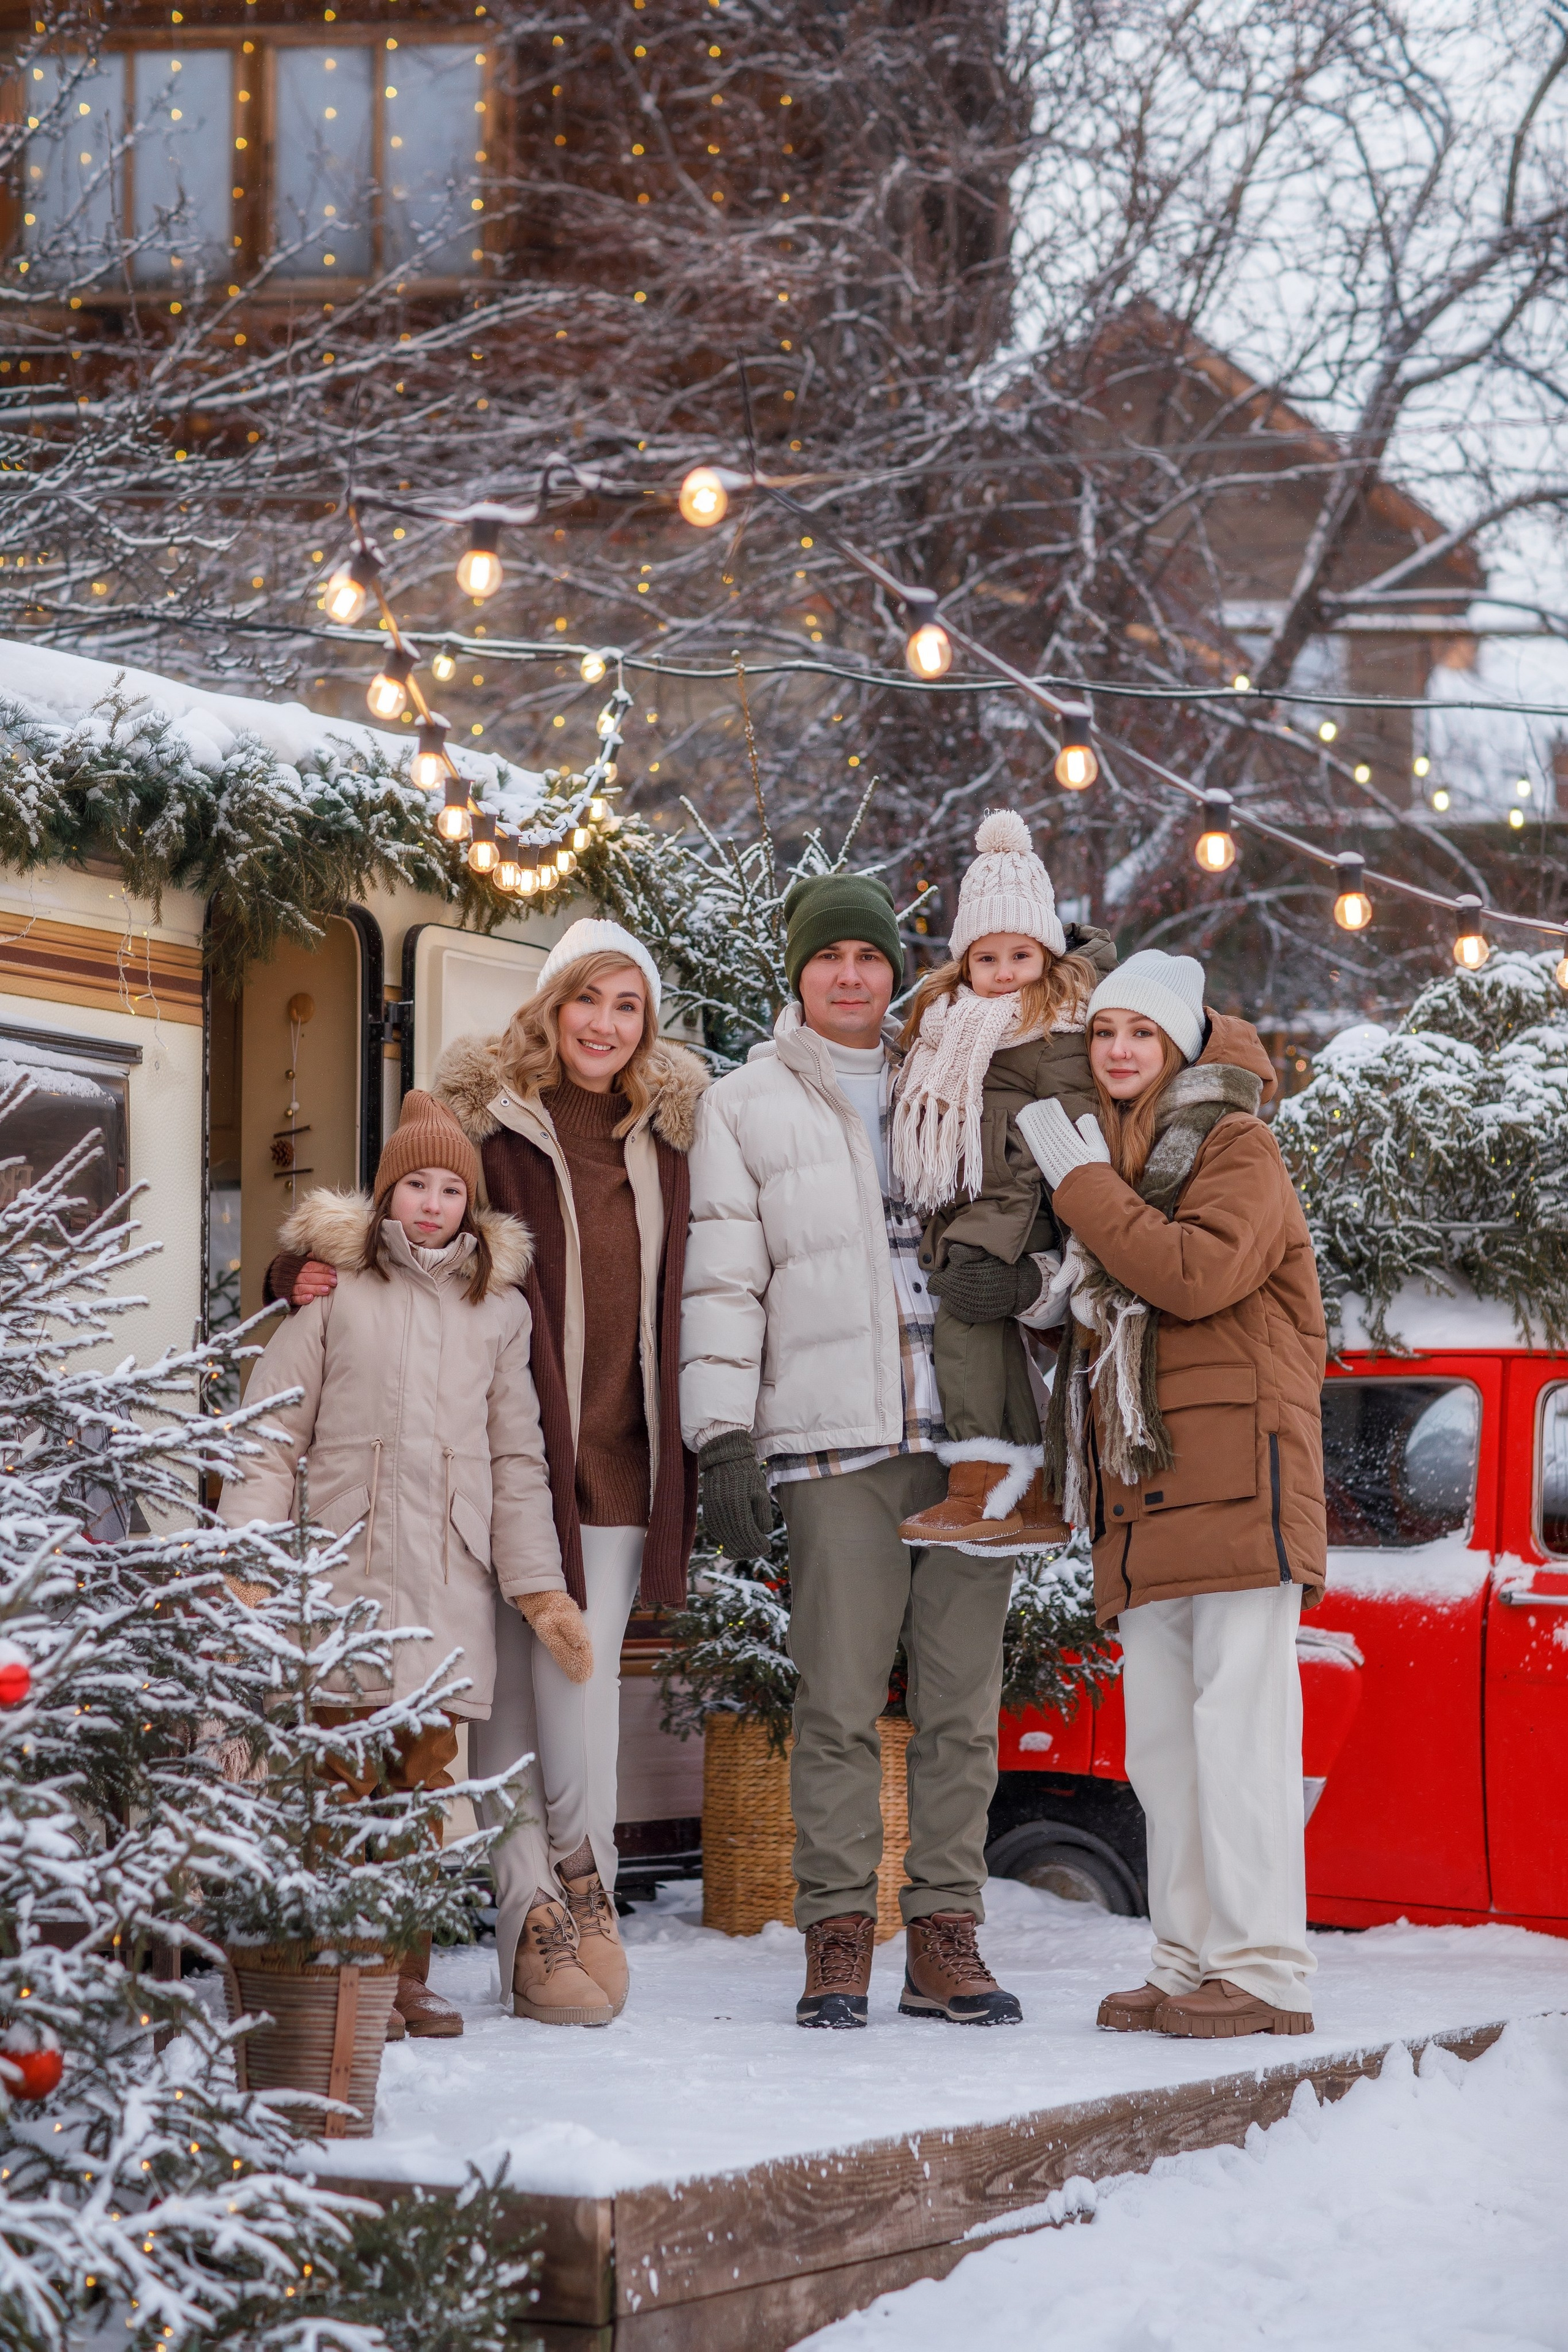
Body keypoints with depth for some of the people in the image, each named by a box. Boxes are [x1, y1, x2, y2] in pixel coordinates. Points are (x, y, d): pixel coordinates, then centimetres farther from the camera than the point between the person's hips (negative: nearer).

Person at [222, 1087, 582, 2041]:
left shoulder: (499, 1307, 16)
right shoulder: (333, 1289, 8)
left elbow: (517, 1460, 16)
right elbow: (272, 1438, 5)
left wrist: (542, 1589, 9)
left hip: (450, 1575, 2)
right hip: (343, 1567, -2)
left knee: (428, 1777, -2)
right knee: (344, 1777, -8)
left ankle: (409, 1973, 6)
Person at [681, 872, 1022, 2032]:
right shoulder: (744, 1107, 10)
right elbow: (722, 1281, 4)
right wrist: (725, 1437, -5)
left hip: (969, 1434, 3)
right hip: (836, 1437, -3)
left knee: (963, 1698, 2)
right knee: (839, 1703, -5)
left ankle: (947, 1936, 7)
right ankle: (839, 1937, 2)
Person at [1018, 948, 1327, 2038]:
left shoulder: (1238, 1147, -1)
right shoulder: (1116, 1158, 24)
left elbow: (1197, 1274, -18)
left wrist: (1081, 1178, -12)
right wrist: (1062, 1293, 12)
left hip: (1236, 1477, -8)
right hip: (1146, 1496, 9)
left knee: (1239, 1725, -11)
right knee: (1162, 1737, 7)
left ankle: (1263, 1970, -10)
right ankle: (1192, 1962, 11)